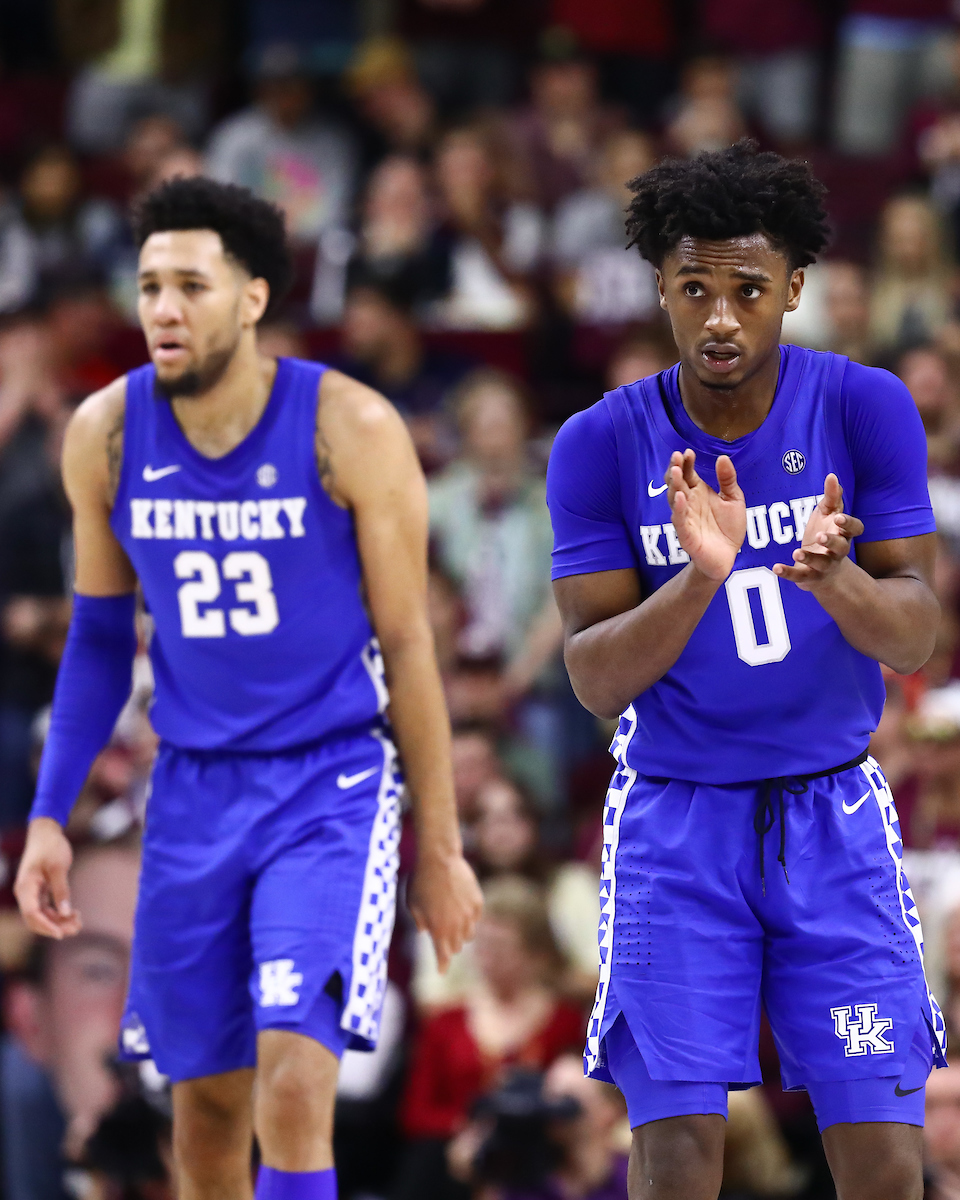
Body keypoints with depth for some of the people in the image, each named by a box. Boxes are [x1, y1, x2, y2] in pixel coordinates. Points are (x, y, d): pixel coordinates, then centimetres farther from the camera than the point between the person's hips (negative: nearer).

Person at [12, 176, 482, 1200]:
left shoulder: (350, 429, -11)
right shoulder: (106, 434, -1)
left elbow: (406, 645, -4)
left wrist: (439, 847, -2)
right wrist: (49, 817, 7)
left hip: (331, 786, -4)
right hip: (193, 794, 4)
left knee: (294, 1086, -19)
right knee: (204, 1104, 9)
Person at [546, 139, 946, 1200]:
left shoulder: (866, 409, -5)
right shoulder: (601, 445, -7)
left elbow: (914, 635, -8)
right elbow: (595, 679, -10)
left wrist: (832, 577, -31)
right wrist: (700, 578, -28)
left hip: (833, 813, 1)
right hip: (676, 819, -1)